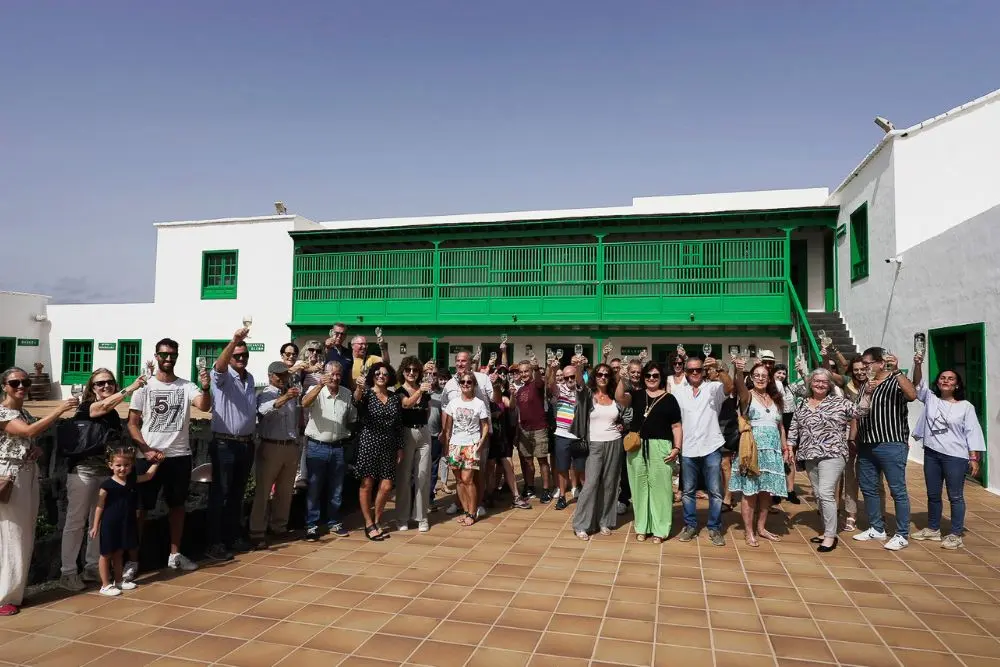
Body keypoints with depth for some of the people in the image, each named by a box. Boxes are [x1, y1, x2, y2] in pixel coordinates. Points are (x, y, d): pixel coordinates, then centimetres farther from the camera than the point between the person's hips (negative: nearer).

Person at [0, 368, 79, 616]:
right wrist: (60, 409, -28)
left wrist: (38, 450, 3)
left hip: (29, 479, 8)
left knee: (25, 539, 12)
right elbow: (29, 431, -27)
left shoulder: (26, 413, 13)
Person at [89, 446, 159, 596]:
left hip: (126, 524, 6)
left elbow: (148, 475, 18)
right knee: (106, 554, 5)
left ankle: (119, 580, 29)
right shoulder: (107, 485, -14)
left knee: (118, 553, 18)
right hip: (110, 525, -6)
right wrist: (95, 526, -8)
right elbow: (100, 506, -9)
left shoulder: (132, 480, 1)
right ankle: (105, 585, 13)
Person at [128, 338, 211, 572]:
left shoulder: (186, 386, 1)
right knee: (141, 507, 4)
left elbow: (204, 406, -17)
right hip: (149, 457, -2)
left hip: (180, 456, 2)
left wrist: (205, 387, -38)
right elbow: (132, 424, -1)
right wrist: (146, 450, -13)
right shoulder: (144, 386, -1)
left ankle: (175, 554, 23)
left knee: (177, 505, 12)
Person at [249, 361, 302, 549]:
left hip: (291, 447, 5)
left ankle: (280, 527, 26)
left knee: (285, 491, 13)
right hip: (270, 447, -5)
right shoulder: (264, 395, -2)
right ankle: (257, 533, 2)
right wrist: (285, 397, -41)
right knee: (263, 491, -2)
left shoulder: (293, 395, 14)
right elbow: (265, 409, -25)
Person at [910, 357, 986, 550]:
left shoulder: (966, 406, -2)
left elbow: (972, 432, -4)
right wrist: (917, 365, -23)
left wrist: (974, 458, -9)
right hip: (931, 454, 4)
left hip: (955, 457, -4)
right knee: (933, 495, 14)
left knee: (955, 496, 2)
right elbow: (918, 383, -5)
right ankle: (933, 529, 28)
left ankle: (956, 535, 10)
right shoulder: (930, 399, 7)